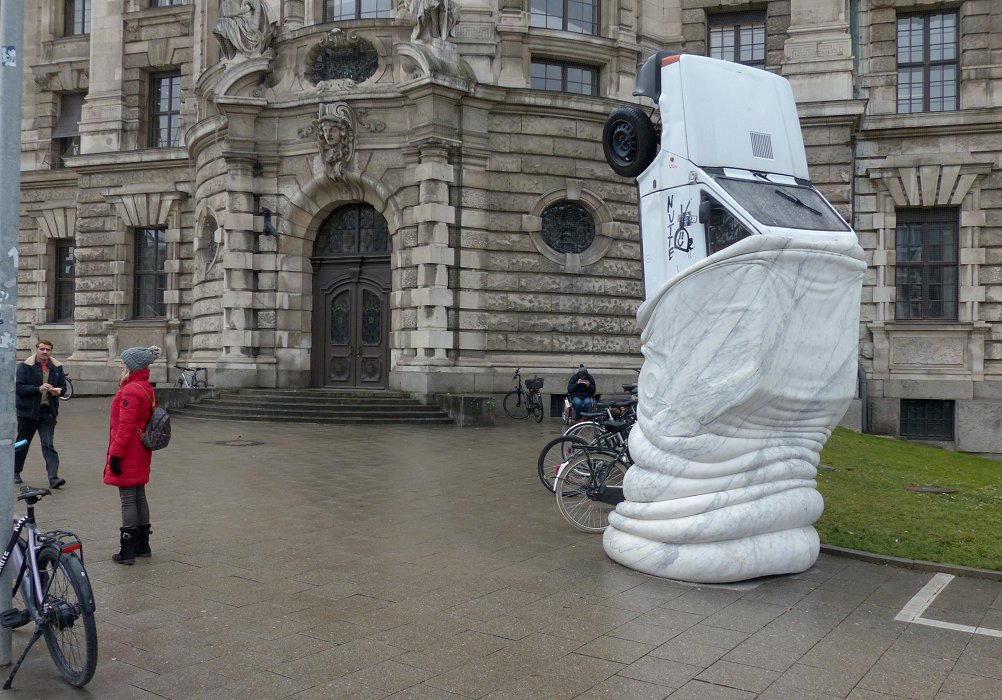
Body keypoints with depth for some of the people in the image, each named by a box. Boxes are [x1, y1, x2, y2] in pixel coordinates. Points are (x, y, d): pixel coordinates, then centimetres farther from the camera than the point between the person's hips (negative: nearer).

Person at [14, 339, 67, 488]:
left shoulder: (57, 367, 6)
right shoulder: (25, 366, -4)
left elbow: (63, 386, 13)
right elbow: (18, 387, -11)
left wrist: (58, 391, -9)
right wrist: (39, 388, -22)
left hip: (48, 412, 1)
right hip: (28, 411, -1)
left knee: (48, 445, -6)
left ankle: (53, 478, -14)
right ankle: (15, 472, 34)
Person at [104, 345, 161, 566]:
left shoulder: (130, 391, -18)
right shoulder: (146, 388, 11)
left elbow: (126, 426, -22)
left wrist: (116, 454, -19)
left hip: (128, 456, -9)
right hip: (141, 455, 9)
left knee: (128, 500, -4)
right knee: (139, 497, 15)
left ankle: (128, 551, 2)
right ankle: (142, 545, 24)